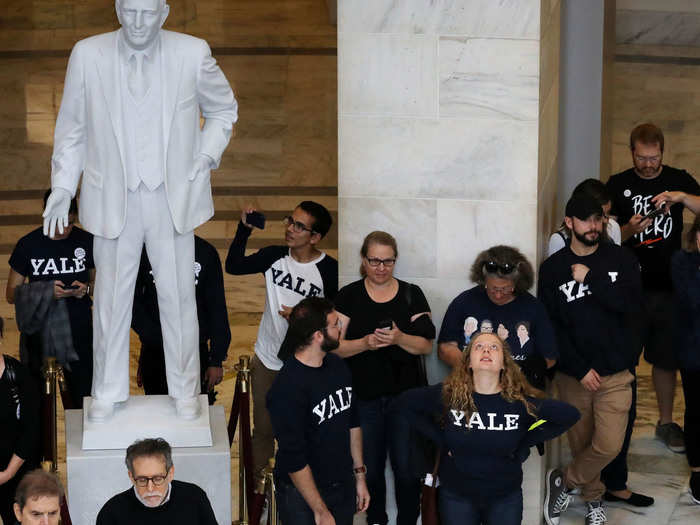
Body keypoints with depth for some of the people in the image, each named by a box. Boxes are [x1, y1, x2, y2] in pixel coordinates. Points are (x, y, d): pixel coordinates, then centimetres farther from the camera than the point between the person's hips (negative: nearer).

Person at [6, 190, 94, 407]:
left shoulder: (87, 241, 3)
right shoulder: (28, 245, 0)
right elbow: (11, 294, 2)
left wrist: (87, 289, -8)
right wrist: (45, 290, -15)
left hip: (79, 334, 0)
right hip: (39, 332, 0)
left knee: (84, 401, -3)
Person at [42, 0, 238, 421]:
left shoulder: (193, 54, -4)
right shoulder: (88, 55, -3)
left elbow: (223, 109, 12)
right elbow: (72, 127, 5)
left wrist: (208, 155, -2)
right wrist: (62, 186, 0)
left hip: (173, 198, 0)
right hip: (112, 199, 0)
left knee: (178, 295, 7)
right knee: (111, 297, 8)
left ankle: (185, 390, 22)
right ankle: (108, 392, 23)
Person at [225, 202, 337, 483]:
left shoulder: (329, 270, -13)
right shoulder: (274, 256, -3)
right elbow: (234, 266, -8)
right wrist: (244, 229, -14)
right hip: (267, 361, 3)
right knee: (263, 428, 15)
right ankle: (258, 483, 30)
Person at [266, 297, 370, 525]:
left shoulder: (337, 365, 2)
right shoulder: (287, 388, -23)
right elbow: (293, 459, -22)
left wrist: (359, 475, 14)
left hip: (344, 487, 7)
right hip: (302, 492, -7)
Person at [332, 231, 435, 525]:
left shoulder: (411, 294, 5)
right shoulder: (349, 296, 3)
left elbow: (426, 346, 1)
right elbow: (335, 346, -2)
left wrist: (399, 338, -18)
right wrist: (365, 343, -20)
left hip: (405, 395, 0)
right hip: (364, 398, 0)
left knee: (407, 468, -1)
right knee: (370, 468, 8)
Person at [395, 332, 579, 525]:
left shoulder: (521, 401, -13)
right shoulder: (447, 395, -13)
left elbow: (570, 415, -5)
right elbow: (404, 402, -1)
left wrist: (523, 446, -6)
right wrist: (440, 439, -6)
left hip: (505, 496, 0)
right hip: (456, 494, 0)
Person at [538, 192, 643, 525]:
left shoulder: (621, 260, 1)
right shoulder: (553, 268, -1)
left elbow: (632, 305, -13)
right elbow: (550, 325, -4)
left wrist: (590, 279, -17)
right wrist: (580, 369, -10)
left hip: (616, 373, 0)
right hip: (573, 374, 0)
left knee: (609, 446, -9)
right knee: (581, 444, 10)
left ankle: (563, 482, 14)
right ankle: (593, 498, 32)